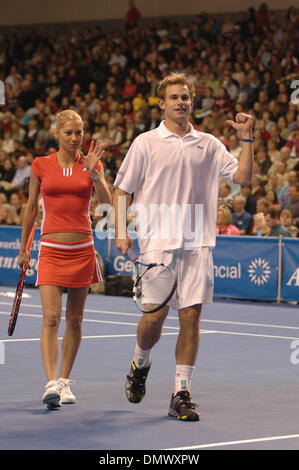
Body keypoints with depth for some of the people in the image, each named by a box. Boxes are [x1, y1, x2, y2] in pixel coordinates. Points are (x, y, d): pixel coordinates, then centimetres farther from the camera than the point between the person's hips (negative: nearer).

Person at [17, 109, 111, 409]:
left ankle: (64, 381, 19)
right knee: (51, 317, -14)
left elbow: (106, 202, -8)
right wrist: (23, 247, 14)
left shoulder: (91, 164, 4)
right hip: (51, 249, -2)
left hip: (82, 248, 2)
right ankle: (51, 385, -20)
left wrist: (94, 174, -22)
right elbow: (31, 207, 12)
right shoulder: (41, 166, 3)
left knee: (74, 319, 7)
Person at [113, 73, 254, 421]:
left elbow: (243, 176, 5)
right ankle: (140, 364, 26)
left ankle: (181, 394, 3)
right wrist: (121, 231, -5)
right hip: (158, 242, -2)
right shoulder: (146, 143, 4)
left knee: (191, 316, -3)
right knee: (155, 314, -7)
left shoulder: (208, 144, 11)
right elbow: (122, 189, 6)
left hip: (197, 244, 2)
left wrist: (246, 138, -4)